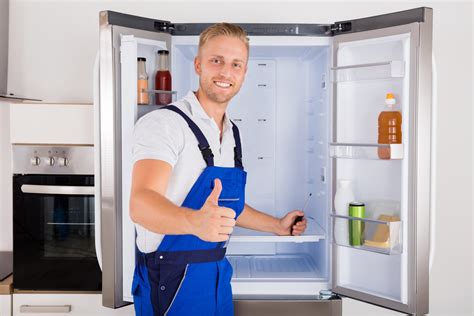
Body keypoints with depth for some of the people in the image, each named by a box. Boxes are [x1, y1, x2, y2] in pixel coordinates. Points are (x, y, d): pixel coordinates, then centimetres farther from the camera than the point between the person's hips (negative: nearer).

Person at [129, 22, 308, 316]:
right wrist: (194, 221, -48)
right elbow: (141, 203, -30)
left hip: (217, 270, 7)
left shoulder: (232, 133, 8)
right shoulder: (163, 123, -16)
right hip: (172, 277, -7)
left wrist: (278, 226, 21)